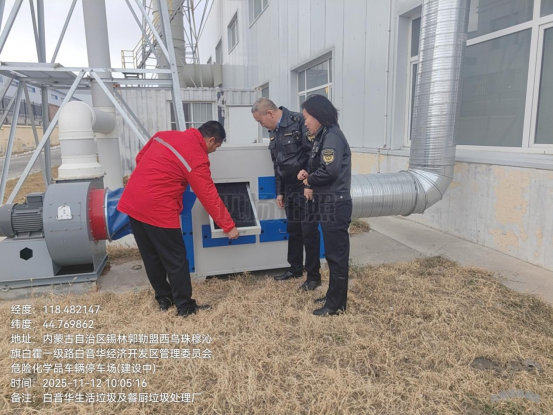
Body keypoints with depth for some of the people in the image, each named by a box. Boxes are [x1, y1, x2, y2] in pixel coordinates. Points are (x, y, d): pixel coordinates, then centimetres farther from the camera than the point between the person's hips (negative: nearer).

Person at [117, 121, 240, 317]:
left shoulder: (165, 135, 11)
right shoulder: (197, 159, -11)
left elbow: (140, 159, 21)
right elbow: (210, 198, -9)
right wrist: (229, 226, 0)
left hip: (132, 201, 8)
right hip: (158, 209, -8)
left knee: (151, 256, 18)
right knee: (176, 259, 5)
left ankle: (163, 299, 32)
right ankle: (185, 307, 15)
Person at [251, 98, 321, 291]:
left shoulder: (299, 122, -15)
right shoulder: (274, 132, 11)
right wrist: (280, 192, 16)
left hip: (307, 187, -8)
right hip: (291, 189, 8)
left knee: (309, 231, 0)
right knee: (293, 230, 15)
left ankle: (314, 275, 13)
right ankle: (295, 268, 31)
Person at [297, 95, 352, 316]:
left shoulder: (332, 136, -15)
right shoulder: (324, 136, 15)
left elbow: (330, 170, -25)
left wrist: (309, 180, -9)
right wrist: (309, 176, -3)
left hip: (335, 205, -10)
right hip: (329, 203, 10)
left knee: (336, 254, 0)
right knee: (333, 253, 17)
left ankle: (336, 304, 11)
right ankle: (333, 296, 31)